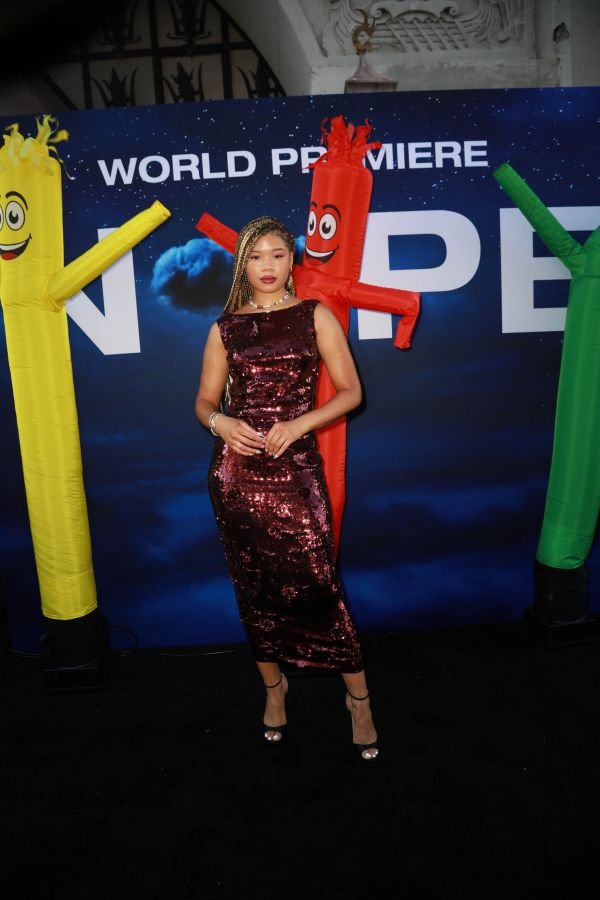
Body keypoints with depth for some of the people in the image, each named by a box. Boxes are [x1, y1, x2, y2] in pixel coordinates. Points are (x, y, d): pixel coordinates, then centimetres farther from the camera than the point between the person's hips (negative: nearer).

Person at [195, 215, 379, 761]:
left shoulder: (315, 316, 5)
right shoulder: (226, 327, 10)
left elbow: (351, 391, 1)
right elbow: (205, 400, 13)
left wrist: (297, 424, -13)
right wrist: (219, 422, -11)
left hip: (294, 467, -2)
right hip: (236, 470, 3)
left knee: (317, 583, -5)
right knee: (253, 586, 10)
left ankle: (359, 698, 14)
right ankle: (274, 686, 31)